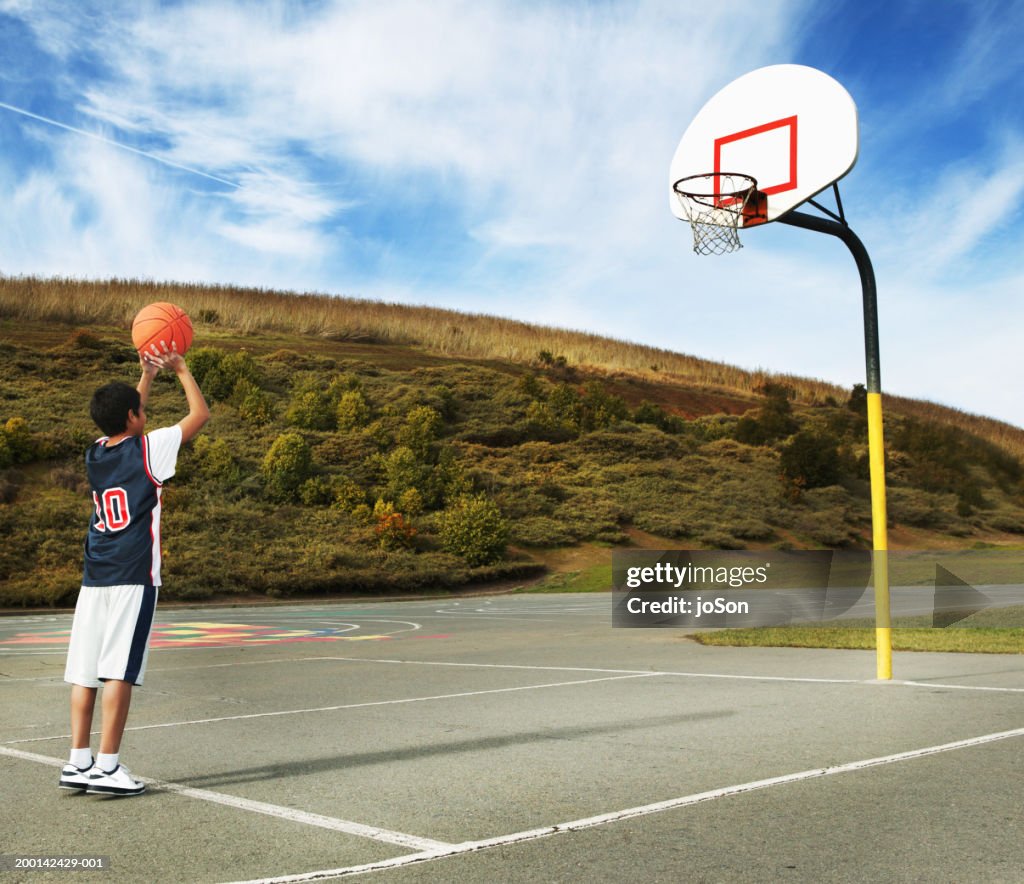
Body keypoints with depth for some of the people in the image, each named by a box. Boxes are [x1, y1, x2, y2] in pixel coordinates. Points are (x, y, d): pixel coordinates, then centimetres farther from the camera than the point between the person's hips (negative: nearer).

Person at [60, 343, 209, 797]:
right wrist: (180, 368, 14)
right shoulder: (148, 449, -6)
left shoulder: (96, 453, 11)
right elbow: (200, 413, 2)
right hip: (134, 577, -6)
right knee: (118, 671, -5)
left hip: (94, 579, 6)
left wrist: (147, 375, 33)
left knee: (84, 671, 6)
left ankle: (78, 762, 10)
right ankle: (106, 767, -3)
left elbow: (125, 424, 33)